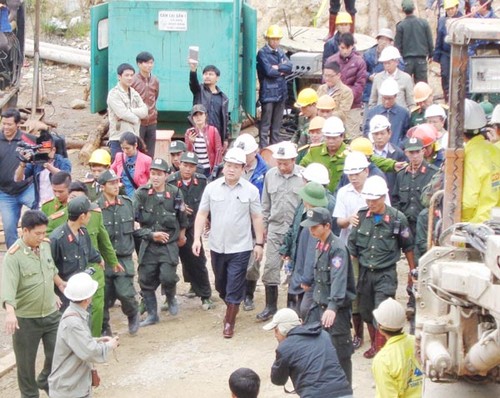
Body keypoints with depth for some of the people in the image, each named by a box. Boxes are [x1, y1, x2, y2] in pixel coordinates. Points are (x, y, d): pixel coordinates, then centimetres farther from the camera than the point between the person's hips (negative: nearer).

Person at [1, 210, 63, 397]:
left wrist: (61, 284, 34)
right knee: (26, 363, 9)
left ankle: (45, 382, 40)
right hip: (26, 320, -5)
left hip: (51, 314, 5)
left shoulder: (45, 246, -1)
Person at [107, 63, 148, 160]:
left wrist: (128, 111, -14)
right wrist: (136, 118, -3)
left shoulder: (134, 93, 14)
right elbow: (123, 113, -18)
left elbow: (144, 111, 0)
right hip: (118, 139, -7)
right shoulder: (114, 94, -7)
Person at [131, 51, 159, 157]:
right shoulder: (133, 80, -9)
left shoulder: (155, 81, 8)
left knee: (150, 156, 10)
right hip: (138, 122, -5)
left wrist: (153, 111, 14)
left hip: (152, 122, 5)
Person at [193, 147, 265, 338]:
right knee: (221, 285, 18)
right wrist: (197, 238, -5)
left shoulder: (251, 190, -5)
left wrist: (259, 243, -1)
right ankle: (232, 308, 42)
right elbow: (202, 214, 2)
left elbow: (257, 218, 0)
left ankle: (229, 322, 8)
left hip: (240, 247, -3)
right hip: (217, 246, 3)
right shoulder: (212, 187, -1)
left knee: (234, 288, -3)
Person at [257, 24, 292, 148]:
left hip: (281, 92, 6)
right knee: (265, 124, -5)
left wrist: (277, 67, -13)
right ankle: (264, 148, -4)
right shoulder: (262, 53, -5)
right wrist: (282, 71, -2)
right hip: (268, 93, -6)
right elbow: (269, 71, -16)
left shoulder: (281, 53, 15)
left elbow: (289, 67, 1)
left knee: (277, 124, 12)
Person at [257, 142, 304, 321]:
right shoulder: (270, 175, 3)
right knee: (270, 267, 2)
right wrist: (264, 225, 11)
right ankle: (270, 305, 13)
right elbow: (266, 203, 12)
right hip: (275, 229, 3)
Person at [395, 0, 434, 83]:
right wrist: (430, 54, 17)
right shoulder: (424, 23, -1)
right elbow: (430, 41, 4)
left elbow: (397, 45, -4)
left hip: (406, 60, -2)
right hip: (421, 59, 2)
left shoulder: (400, 25, -7)